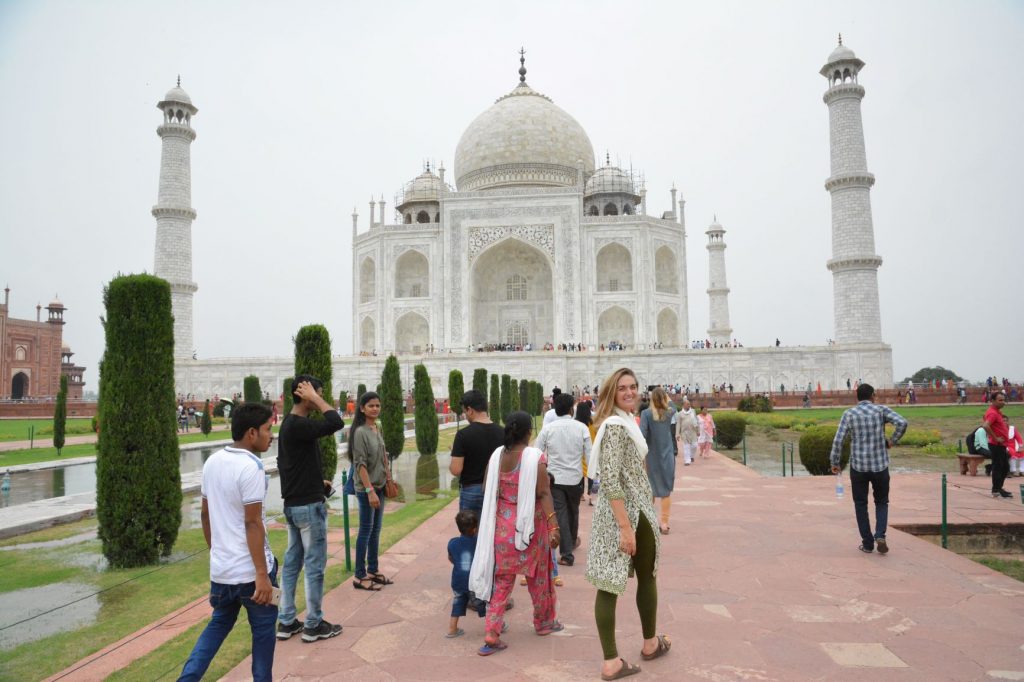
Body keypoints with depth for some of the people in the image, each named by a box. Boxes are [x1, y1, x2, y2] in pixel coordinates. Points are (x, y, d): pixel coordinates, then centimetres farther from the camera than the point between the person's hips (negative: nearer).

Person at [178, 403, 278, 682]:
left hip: (220, 568, 7)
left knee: (219, 623, 24)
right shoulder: (251, 467, -20)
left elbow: (205, 514, 13)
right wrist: (262, 574, -19)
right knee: (263, 630, 12)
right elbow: (253, 524, -22)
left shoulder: (212, 462, 5)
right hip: (249, 570, -7)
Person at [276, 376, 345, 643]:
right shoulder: (298, 425, -21)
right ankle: (313, 625, 12)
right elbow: (336, 422, -34)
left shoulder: (289, 424, 10)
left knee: (292, 563, 14)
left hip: (293, 504, 10)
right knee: (315, 565, 2)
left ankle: (286, 622, 23)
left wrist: (316, 481, 17)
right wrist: (314, 399, -22)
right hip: (309, 505, -10)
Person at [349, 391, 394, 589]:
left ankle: (373, 570, 26)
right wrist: (370, 490, -22)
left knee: (376, 530, 14)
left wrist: (389, 479, 14)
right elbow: (360, 464, -19)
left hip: (379, 486, 8)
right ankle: (359, 576, 11)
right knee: (365, 531, 0)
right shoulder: (360, 432, -17)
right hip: (366, 489, -8)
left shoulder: (377, 429, 7)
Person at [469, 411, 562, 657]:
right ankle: (543, 622, 36)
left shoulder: (496, 456, -2)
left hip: (502, 525, 4)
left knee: (501, 579, 10)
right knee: (538, 575, 17)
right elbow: (543, 494, -18)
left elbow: (486, 490, 5)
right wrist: (553, 526, -17)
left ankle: (492, 634, 4)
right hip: (530, 525, -3)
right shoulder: (535, 457, -16)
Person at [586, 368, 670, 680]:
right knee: (647, 576, 15)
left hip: (631, 510, 8)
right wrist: (626, 527, -26)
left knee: (609, 584, 5)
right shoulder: (617, 426, -19)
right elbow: (610, 481, -25)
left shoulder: (623, 422, 13)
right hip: (629, 513, -8)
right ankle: (651, 643, 36)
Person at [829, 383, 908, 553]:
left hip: (858, 466, 0)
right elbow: (902, 423, -17)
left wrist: (834, 463, 2)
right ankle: (880, 535, -2)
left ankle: (867, 543, 15)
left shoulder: (849, 414, -1)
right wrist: (893, 441, -2)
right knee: (881, 502, 18)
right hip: (880, 465, 0)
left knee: (860, 504, 13)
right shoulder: (881, 410, 0)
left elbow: (838, 440, -7)